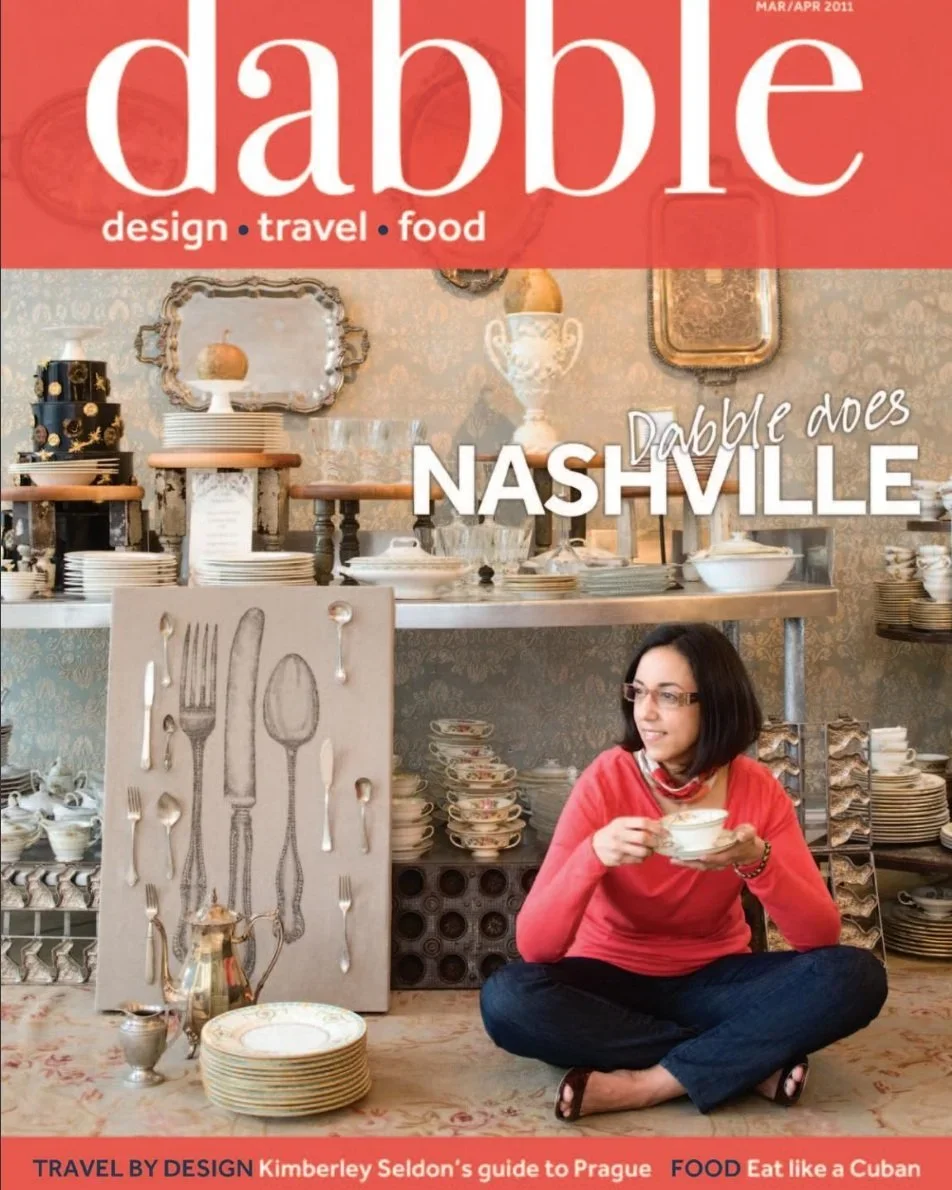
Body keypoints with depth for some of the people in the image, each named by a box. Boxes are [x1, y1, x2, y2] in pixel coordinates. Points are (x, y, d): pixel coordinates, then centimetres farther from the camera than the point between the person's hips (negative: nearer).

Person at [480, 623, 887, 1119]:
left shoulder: (757, 789, -11)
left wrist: (758, 862, -35)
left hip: (712, 981, 1)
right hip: (611, 981, -1)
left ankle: (647, 1084, -25)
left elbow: (821, 936, -17)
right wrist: (594, 855, -40)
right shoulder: (606, 781, -18)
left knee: (856, 976, -24)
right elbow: (534, 947, -23)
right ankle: (753, 1064, -24)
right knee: (507, 999, -33)